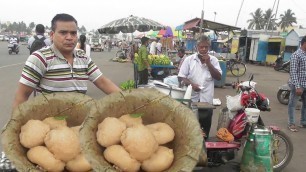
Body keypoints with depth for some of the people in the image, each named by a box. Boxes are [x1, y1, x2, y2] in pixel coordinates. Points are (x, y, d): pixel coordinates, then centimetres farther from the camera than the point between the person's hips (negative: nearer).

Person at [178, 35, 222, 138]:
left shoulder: (213, 60, 2)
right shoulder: (189, 59, -2)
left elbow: (218, 77, -4)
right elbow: (182, 77, -2)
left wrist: (208, 63, -12)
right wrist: (191, 84, -20)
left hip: (207, 100, 1)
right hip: (191, 99, -1)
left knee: (206, 127, 13)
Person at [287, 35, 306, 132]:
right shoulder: (296, 55, -14)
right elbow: (293, 72, -18)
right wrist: (297, 86, -22)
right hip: (298, 85, -8)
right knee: (293, 104, 5)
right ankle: (291, 123, 14)